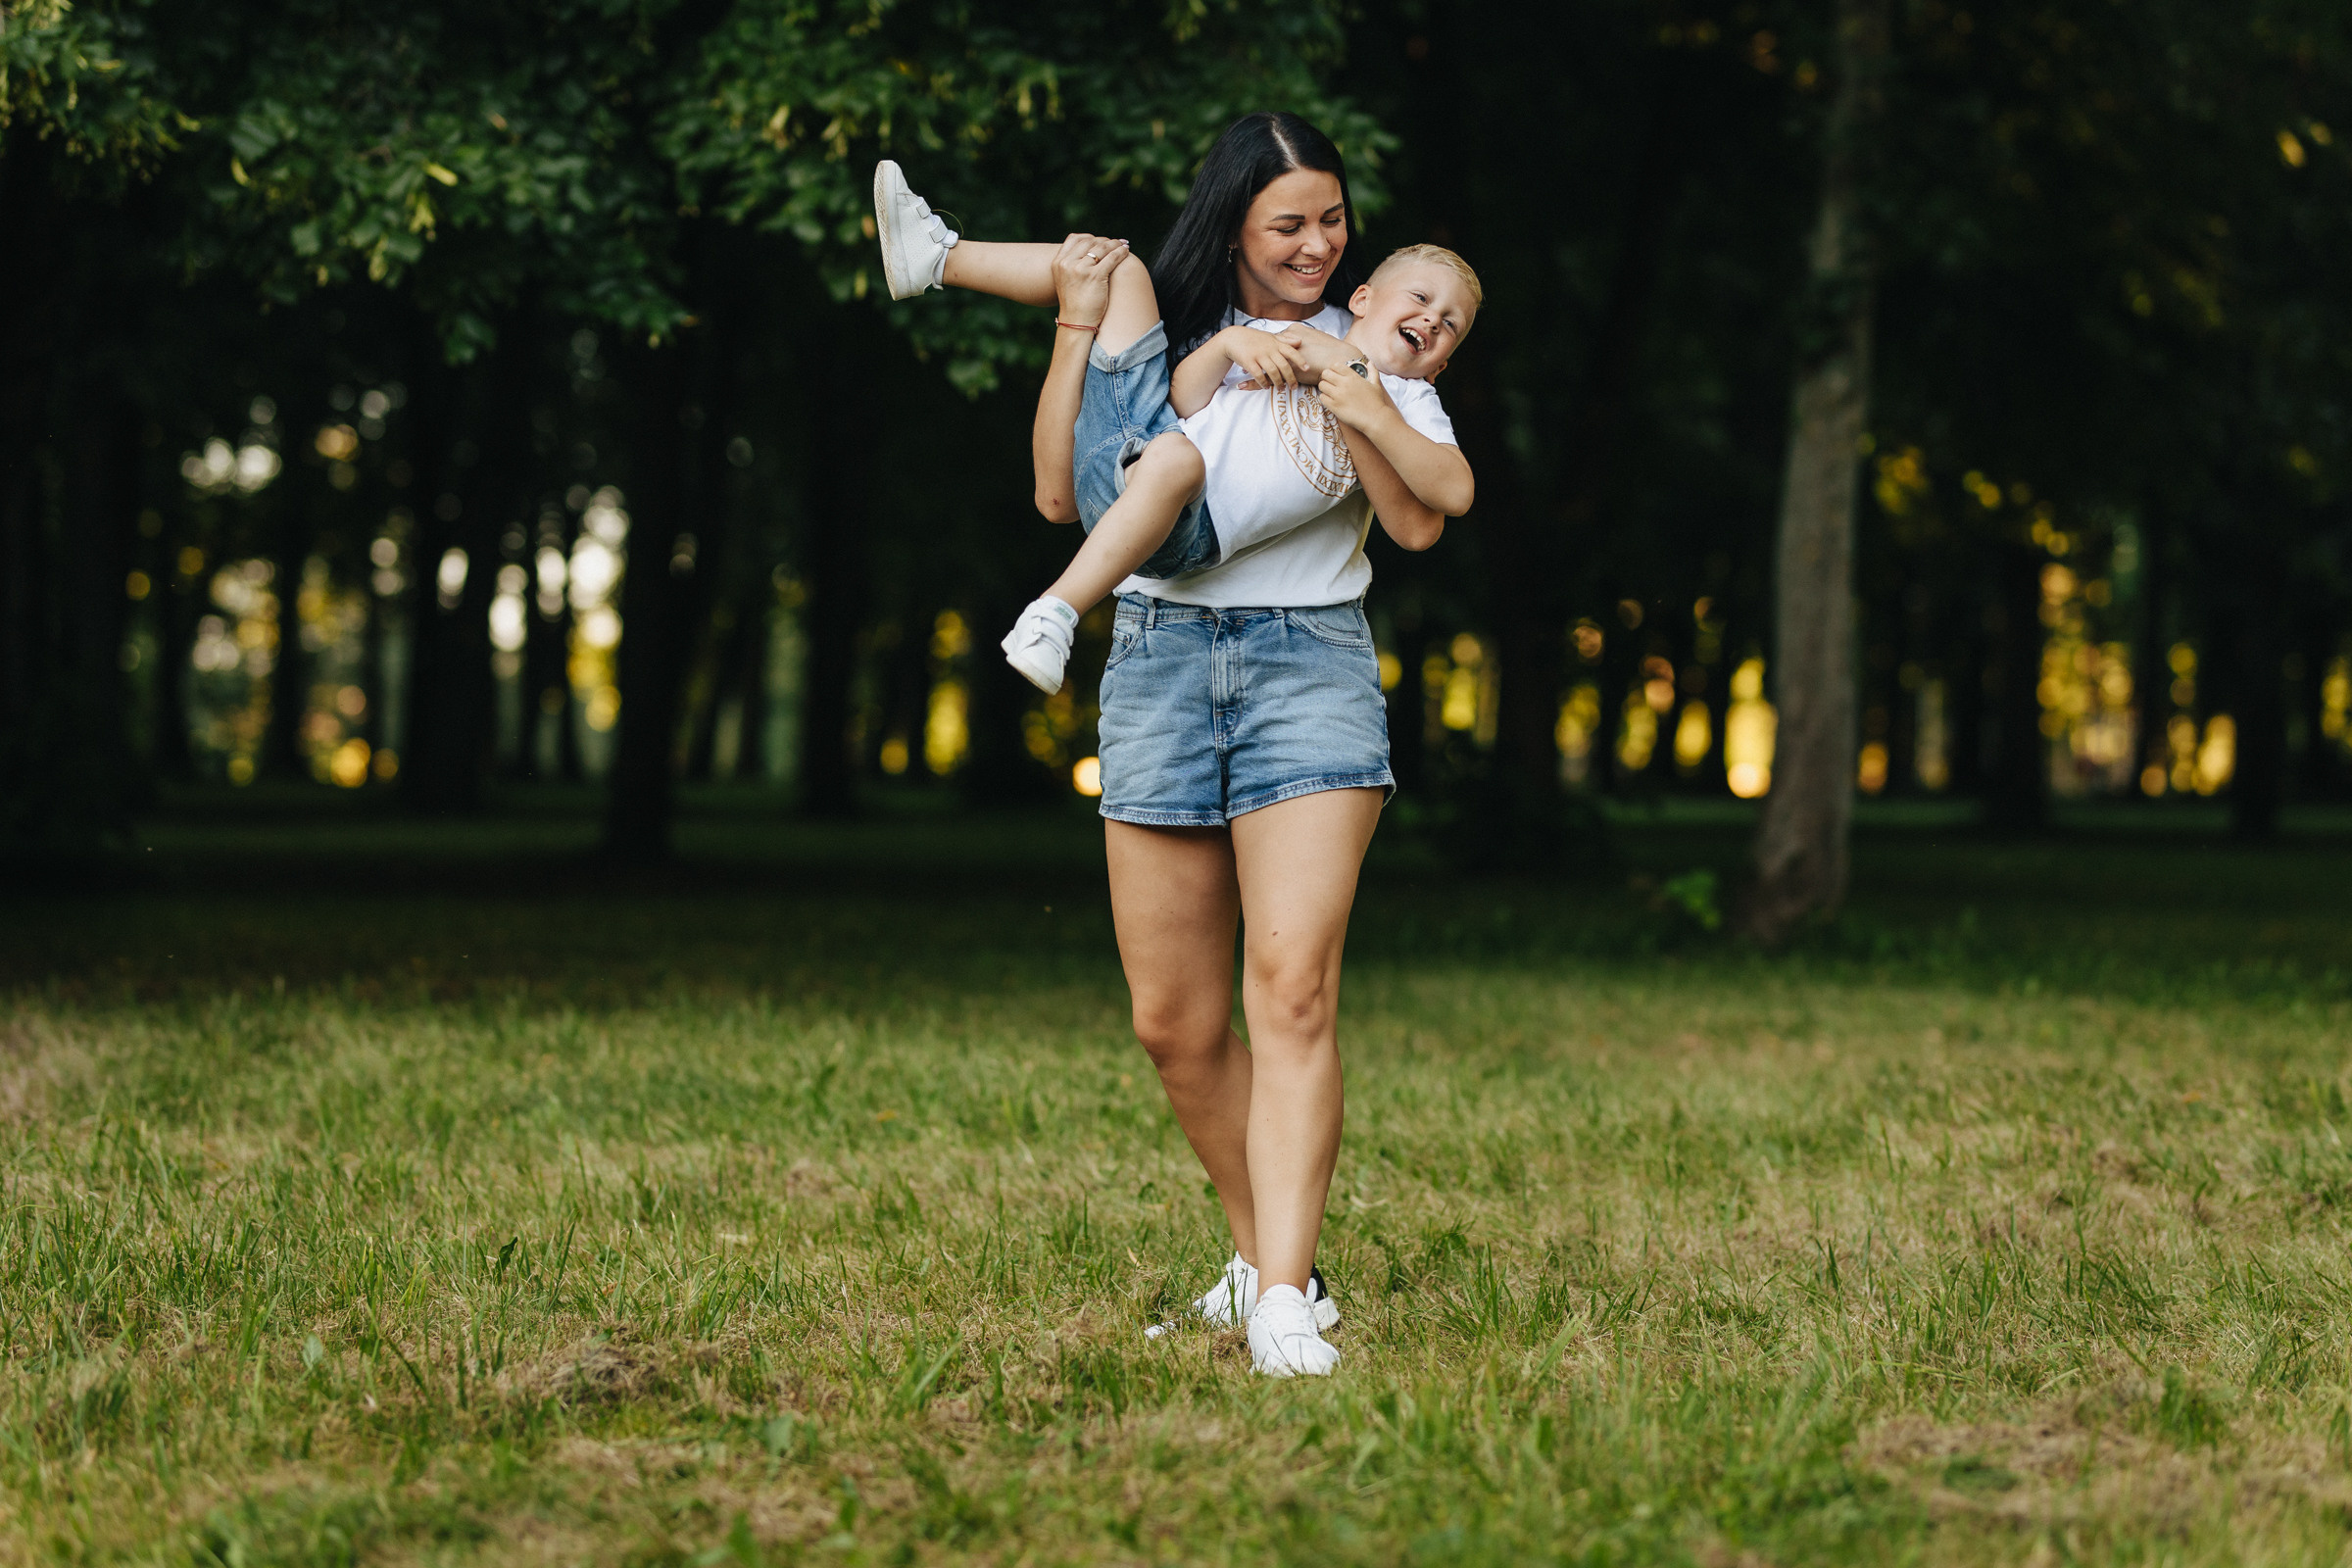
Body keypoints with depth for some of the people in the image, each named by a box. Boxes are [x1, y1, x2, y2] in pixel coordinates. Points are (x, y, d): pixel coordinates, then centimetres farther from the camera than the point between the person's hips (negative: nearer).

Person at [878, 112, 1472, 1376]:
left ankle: (1282, 1302, -23)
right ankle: (1260, 1253, 23)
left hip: (1310, 662, -3)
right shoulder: (1161, 333, 10)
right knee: (1173, 1021, 4)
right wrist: (1075, 330, -3)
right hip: (1160, 658, 3)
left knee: (1292, 988, -18)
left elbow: (1421, 522, -3)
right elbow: (1062, 495, 5)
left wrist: (1360, 416, -18)